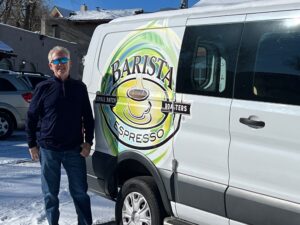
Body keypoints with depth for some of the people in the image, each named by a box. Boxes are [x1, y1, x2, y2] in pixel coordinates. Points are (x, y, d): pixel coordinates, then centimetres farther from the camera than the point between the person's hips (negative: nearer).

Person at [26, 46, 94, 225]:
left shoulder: (79, 87, 5)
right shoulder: (43, 88, 1)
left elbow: (88, 117, 8)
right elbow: (31, 118, 4)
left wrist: (88, 141, 1)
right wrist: (32, 144, 1)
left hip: (74, 149, 1)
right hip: (48, 149, 0)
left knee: (80, 192, 7)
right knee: (50, 193, 10)